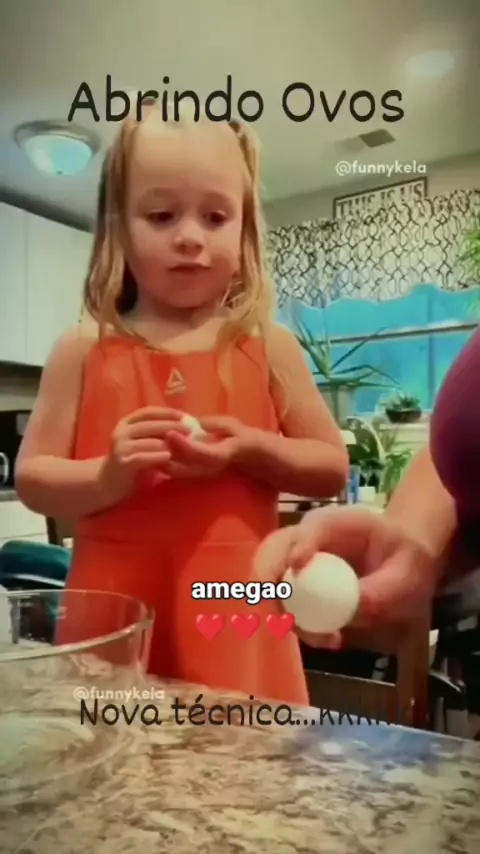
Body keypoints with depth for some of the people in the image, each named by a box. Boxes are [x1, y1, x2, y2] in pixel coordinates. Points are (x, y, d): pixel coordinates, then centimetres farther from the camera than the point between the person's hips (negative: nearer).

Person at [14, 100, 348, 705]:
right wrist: (107, 477, -17)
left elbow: (333, 469, 5)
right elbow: (31, 479, 3)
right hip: (115, 603, 1)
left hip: (231, 605, 0)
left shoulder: (268, 346, 1)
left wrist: (254, 450, -13)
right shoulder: (85, 350, 1)